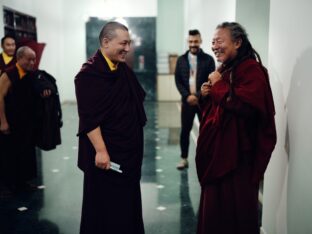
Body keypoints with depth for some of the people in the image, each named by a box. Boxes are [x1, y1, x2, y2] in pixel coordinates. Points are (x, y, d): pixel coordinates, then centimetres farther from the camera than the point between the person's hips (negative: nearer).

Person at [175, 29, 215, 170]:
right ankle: (184, 159, 18)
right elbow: (178, 80, 2)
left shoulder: (208, 59, -1)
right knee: (185, 130, 6)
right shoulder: (181, 60, 6)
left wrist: (198, 96, -15)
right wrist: (187, 96, -11)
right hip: (187, 100, 2)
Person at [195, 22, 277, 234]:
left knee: (235, 210, 2)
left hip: (237, 155, -9)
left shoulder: (251, 69, -14)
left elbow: (246, 104, -31)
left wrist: (218, 85, -18)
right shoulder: (224, 69, 15)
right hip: (217, 151, 9)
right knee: (214, 207, 17)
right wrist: (206, 95, 1)